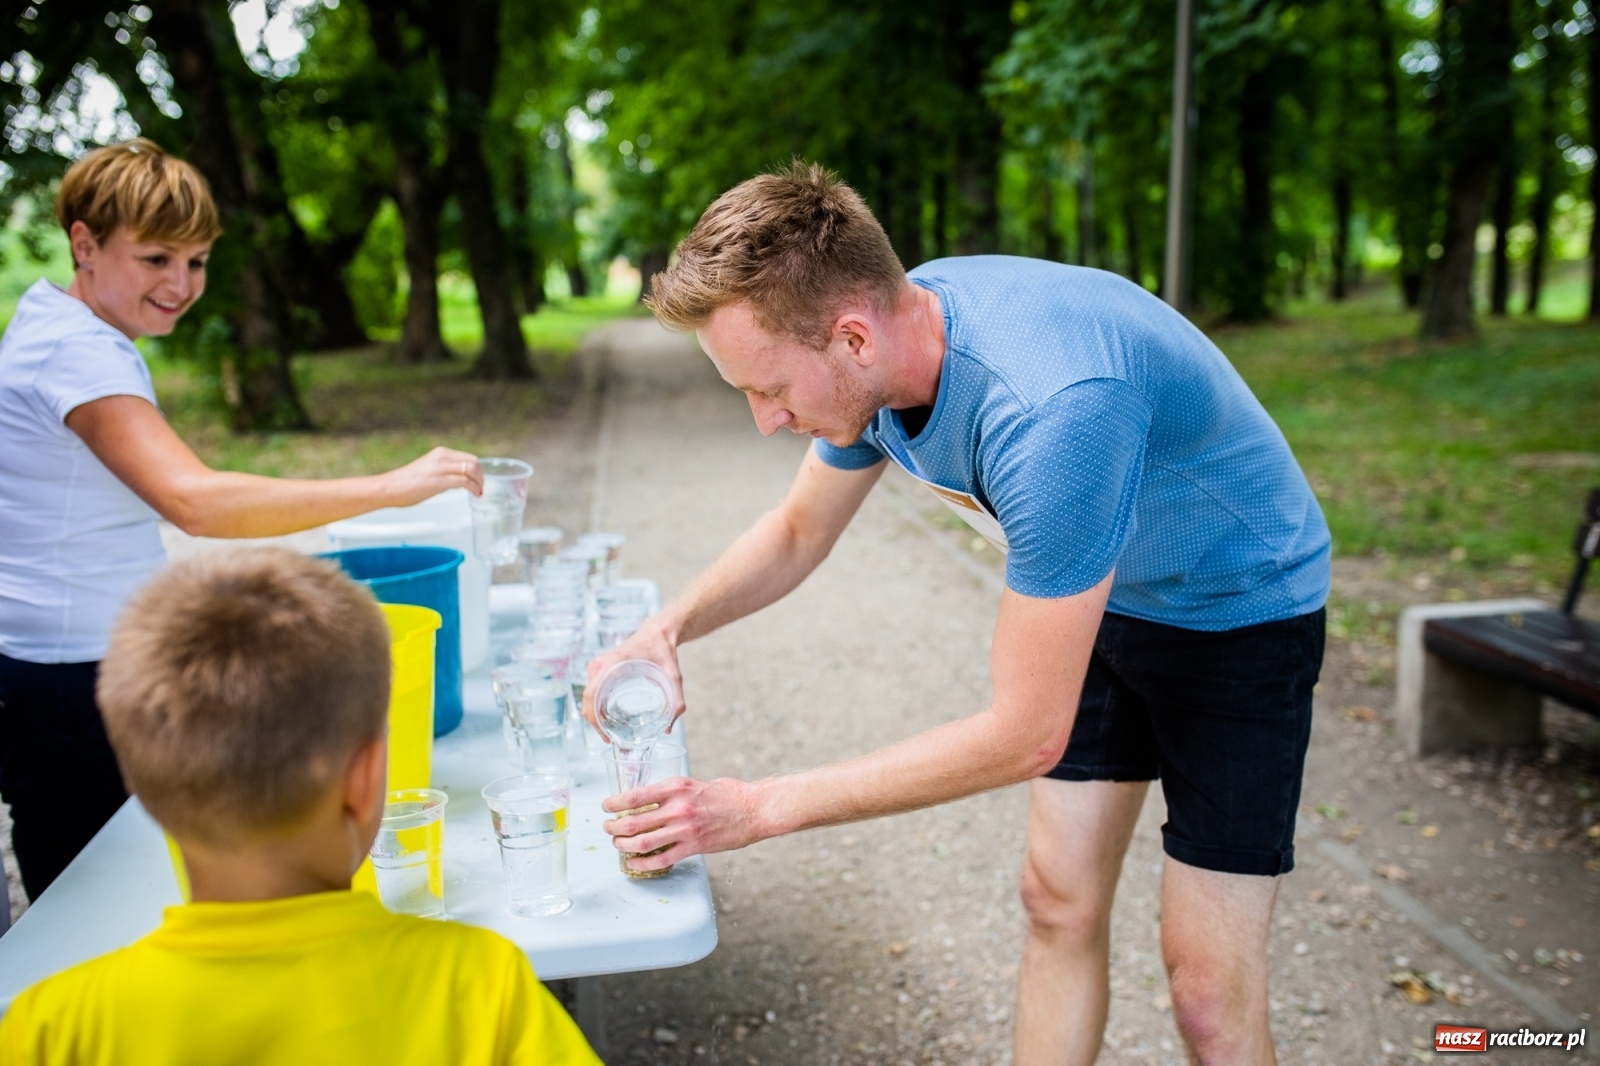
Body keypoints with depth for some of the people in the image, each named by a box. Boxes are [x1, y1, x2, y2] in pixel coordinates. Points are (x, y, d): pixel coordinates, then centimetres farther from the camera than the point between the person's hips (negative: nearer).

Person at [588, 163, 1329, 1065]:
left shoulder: (1046, 410, -41)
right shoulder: (883, 341, -15)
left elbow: (1025, 736, -33)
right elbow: (797, 532, 3)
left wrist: (763, 809, -29)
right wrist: (666, 630, -15)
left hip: (1240, 613, -6)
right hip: (1106, 596, 7)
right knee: (1058, 906, 10)